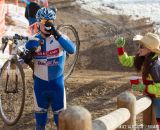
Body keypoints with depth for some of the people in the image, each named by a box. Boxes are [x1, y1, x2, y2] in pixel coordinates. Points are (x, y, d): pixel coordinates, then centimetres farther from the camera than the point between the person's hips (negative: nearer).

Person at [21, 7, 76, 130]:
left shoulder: (60, 38, -9)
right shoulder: (33, 42, -4)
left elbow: (72, 50, -29)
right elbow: (27, 62, 2)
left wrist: (57, 35, -37)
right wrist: (28, 56, -21)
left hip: (57, 82, -2)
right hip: (40, 82, 2)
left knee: (60, 112, 6)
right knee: (40, 110, 13)